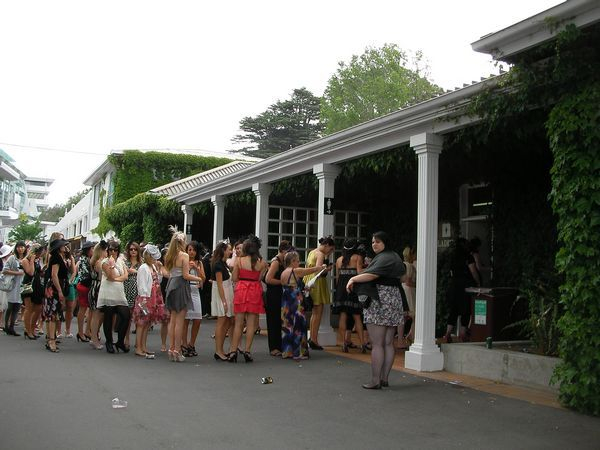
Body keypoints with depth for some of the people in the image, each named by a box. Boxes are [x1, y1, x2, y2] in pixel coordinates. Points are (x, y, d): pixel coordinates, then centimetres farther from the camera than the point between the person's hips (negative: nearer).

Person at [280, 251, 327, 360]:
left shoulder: (283, 273, 10)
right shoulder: (296, 271, -10)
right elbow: (312, 270, 0)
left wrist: (302, 287, 20)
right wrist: (322, 267, 17)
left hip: (285, 304, 7)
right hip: (296, 303, -7)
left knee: (287, 326, 10)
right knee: (297, 326, -2)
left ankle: (286, 351, 14)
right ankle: (298, 352, 0)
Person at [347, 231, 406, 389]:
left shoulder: (384, 258, -13)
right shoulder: (394, 256, 18)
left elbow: (371, 275, -25)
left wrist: (353, 279, -15)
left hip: (379, 302, -10)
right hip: (394, 300, 10)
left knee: (377, 344, -7)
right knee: (388, 343, 10)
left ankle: (375, 380, -5)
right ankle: (384, 378, 15)